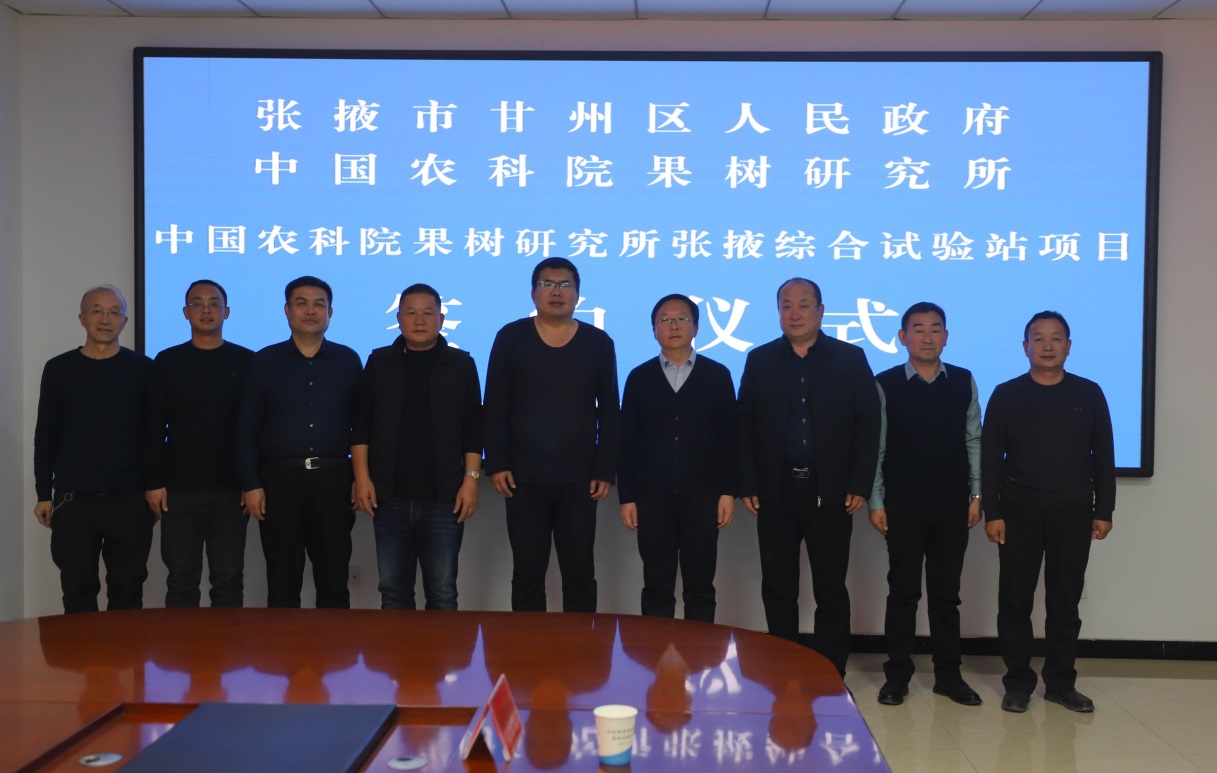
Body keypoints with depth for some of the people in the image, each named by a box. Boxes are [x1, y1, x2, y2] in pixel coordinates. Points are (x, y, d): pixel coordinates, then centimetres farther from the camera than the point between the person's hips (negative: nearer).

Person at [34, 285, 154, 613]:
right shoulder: (58, 369, 5)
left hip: (130, 499, -1)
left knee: (127, 590, 5)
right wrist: (44, 494, 4)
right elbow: (46, 436, 7)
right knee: (78, 590, 6)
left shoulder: (143, 369, 1)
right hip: (73, 499, 1)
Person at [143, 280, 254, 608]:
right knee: (181, 579, 6)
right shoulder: (167, 362, 6)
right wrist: (153, 483, -2)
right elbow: (153, 428, 5)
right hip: (179, 490, 1)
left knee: (228, 579, 5)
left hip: (231, 491, -1)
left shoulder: (246, 362, 3)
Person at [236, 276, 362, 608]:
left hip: (332, 478, 0)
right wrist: (251, 484, -3)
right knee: (282, 579, 7)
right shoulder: (265, 361, 5)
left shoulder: (348, 361, 7)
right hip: (279, 477, 0)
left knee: (333, 577, 7)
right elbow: (247, 428, 3)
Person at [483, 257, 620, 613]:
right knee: (527, 572, 7)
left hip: (580, 480, 0)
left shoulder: (599, 343, 4)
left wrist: (606, 471, -2)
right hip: (523, 479, 0)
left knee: (580, 572, 7)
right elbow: (495, 407, 2)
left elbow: (609, 412, 4)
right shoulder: (511, 338, 2)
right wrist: (496, 464, -5)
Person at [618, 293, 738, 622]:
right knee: (656, 589, 5)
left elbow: (730, 437, 3)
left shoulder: (717, 375, 5)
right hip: (653, 497, 1)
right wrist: (626, 497, 0)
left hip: (702, 496, 0)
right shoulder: (640, 377, 7)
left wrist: (728, 492, -3)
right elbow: (627, 441, 5)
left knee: (700, 589, 5)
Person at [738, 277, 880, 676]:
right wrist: (747, 486, -4)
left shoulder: (851, 358, 3)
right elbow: (745, 427, 3)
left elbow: (868, 425, -1)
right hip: (776, 493, 1)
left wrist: (860, 486, -8)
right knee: (778, 588, 7)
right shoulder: (759, 360, 7)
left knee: (831, 589, 7)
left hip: (830, 493, -1)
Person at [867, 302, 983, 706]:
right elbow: (875, 446, -2)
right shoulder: (886, 384, -3)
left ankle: (949, 675, 20)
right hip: (903, 505, -2)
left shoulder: (964, 382, 4)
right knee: (903, 591, 5)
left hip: (953, 505, 2)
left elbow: (973, 441, 7)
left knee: (946, 592, 10)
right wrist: (875, 502, -5)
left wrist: (976, 495, 3)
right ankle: (897, 675, 14)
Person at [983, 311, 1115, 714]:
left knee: (1065, 601, 8)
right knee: (1015, 600, 3)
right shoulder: (1006, 395, 0)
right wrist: (992, 513, -6)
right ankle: (1018, 682, 13)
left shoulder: (1089, 394, 4)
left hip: (1073, 513, 1)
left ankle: (1061, 683, 19)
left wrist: (1104, 511, 1)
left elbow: (1103, 457, 6)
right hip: (1020, 512, -1)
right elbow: (990, 458, -1)